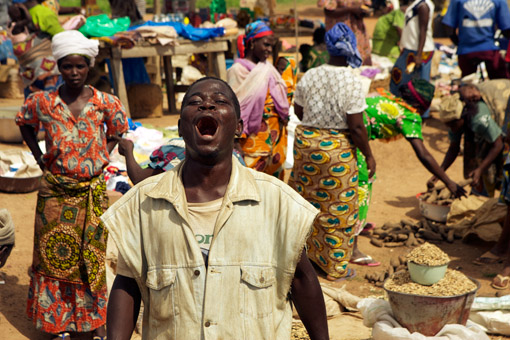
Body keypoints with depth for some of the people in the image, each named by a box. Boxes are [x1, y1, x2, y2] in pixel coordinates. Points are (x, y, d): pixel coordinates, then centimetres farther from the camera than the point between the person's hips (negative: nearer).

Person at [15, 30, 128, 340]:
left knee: (94, 255, 7)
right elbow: (24, 123, 15)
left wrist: (103, 157, 0)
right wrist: (39, 156, 6)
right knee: (55, 255, 7)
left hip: (93, 189, 0)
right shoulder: (43, 102, -5)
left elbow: (118, 131, 12)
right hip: (55, 190, 1)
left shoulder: (105, 103, -6)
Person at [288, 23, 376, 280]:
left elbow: (298, 110, 8)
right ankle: (336, 267, 18)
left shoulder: (309, 76, -3)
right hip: (336, 151, -5)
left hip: (305, 142, 5)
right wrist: (368, 155, -6)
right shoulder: (352, 82, -17)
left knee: (305, 200, 20)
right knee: (338, 208, 8)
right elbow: (356, 126, -17)